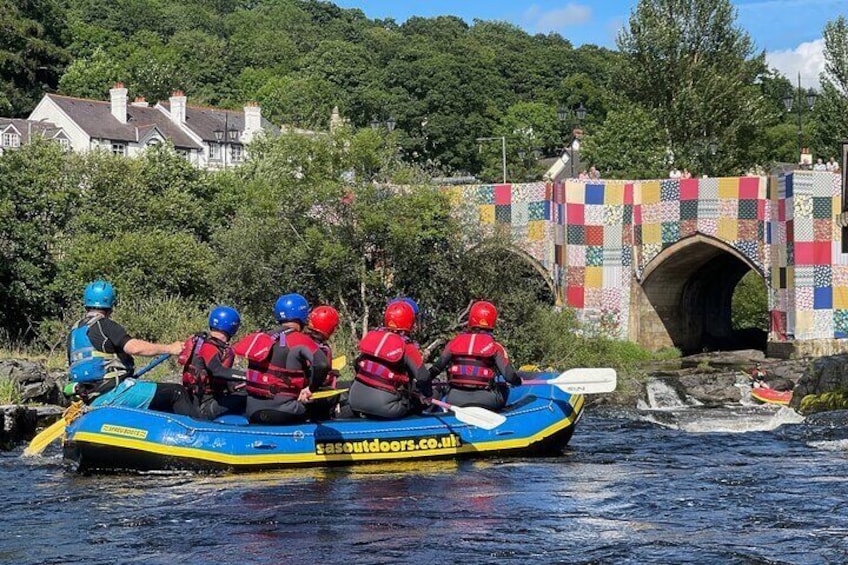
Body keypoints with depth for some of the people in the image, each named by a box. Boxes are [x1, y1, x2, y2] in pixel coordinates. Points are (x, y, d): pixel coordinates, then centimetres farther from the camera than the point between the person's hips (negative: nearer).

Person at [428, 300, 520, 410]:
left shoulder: (455, 342, 6)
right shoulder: (494, 346, -2)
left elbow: (436, 368, 7)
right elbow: (509, 375, -6)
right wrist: (518, 382, 16)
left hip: (454, 401, 2)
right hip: (485, 400, -2)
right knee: (503, 389, 27)